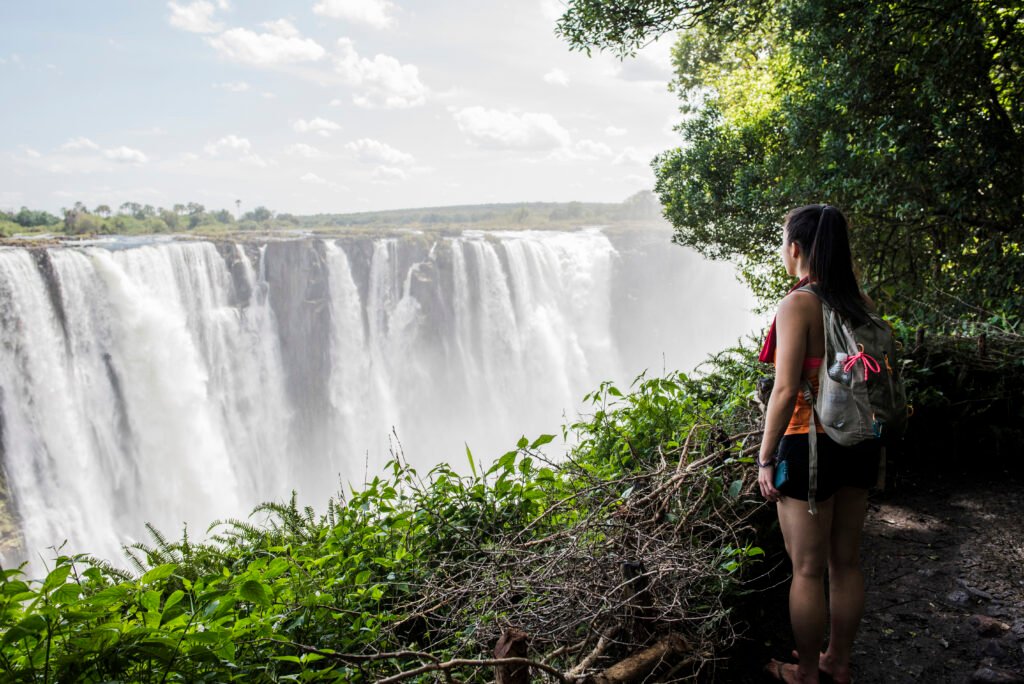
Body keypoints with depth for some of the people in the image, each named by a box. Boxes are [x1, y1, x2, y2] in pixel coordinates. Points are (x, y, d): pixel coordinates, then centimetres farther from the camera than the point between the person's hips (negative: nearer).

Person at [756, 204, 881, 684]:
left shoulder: (798, 304, -17)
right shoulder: (860, 301, 4)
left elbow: (786, 390, -21)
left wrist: (765, 459, -14)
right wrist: (870, 433, 19)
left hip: (809, 446, -7)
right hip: (858, 444, 7)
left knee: (807, 569, 8)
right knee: (846, 561, 19)